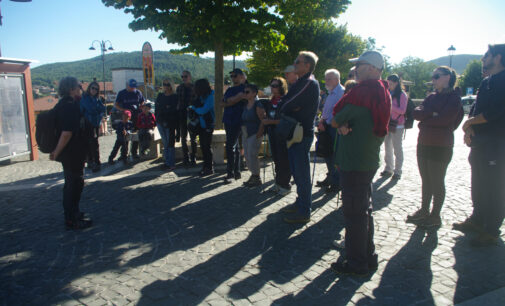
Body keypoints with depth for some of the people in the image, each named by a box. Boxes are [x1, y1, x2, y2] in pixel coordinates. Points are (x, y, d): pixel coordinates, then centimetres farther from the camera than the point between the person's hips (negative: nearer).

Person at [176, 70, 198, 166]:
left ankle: (193, 158, 16)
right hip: (182, 116, 3)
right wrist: (177, 114, 3)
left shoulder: (194, 88, -2)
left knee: (193, 138, 6)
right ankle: (186, 158, 18)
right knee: (183, 138, 8)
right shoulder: (179, 88, 7)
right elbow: (177, 101, 9)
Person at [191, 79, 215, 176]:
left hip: (208, 125, -8)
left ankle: (209, 168, 7)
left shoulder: (211, 96, -15)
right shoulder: (201, 96, 10)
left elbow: (203, 110, -18)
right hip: (201, 124, 8)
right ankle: (206, 166, 22)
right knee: (203, 146, 11)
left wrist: (193, 108, -4)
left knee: (206, 146, -4)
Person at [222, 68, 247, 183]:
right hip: (228, 121, 8)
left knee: (230, 146, -13)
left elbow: (239, 97, -17)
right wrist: (233, 101, -6)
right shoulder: (229, 90, 20)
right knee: (235, 146, 11)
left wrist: (228, 101, -2)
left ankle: (230, 172, -7)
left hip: (237, 121, -8)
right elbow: (223, 103, 10)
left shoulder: (245, 88, -3)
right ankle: (237, 172, 18)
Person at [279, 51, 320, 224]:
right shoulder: (301, 82, 17)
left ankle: (304, 212, 5)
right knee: (296, 171, 18)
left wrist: (282, 110, 0)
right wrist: (287, 109, -4)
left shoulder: (310, 83, -15)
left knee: (302, 174, -3)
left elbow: (285, 106, -18)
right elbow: (286, 105, 16)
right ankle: (301, 202, 31)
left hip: (303, 134, -10)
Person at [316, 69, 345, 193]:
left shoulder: (341, 92, -13)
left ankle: (336, 183, 6)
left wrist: (325, 122, -14)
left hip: (335, 128, -9)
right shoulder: (331, 93, 18)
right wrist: (322, 120, 7)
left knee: (335, 156, -4)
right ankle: (330, 178, 30)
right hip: (327, 127, 9)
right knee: (328, 154, 15)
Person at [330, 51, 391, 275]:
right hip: (370, 161, 10)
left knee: (354, 212, 0)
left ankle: (356, 263, 12)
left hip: (355, 162, -10)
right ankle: (368, 257, 31)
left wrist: (339, 122, 8)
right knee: (364, 209, 18)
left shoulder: (362, 90, -18)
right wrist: (345, 125, -8)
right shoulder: (382, 92, 13)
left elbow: (335, 120, -12)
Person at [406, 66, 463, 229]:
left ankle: (435, 216, 15)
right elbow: (416, 112, -1)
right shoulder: (431, 97, 13)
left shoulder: (454, 98, -8)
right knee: (426, 180, 15)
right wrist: (433, 114, -16)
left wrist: (425, 119, -9)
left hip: (441, 147, -7)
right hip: (423, 143, 7)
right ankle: (424, 210, 28)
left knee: (437, 182, 3)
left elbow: (444, 119, -21)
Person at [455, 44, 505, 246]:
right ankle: (477, 220, 30)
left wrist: (469, 122, -7)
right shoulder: (486, 82, 15)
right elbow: (475, 109, 15)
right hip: (480, 144, 9)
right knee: (478, 186, 17)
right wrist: (469, 129, -2)